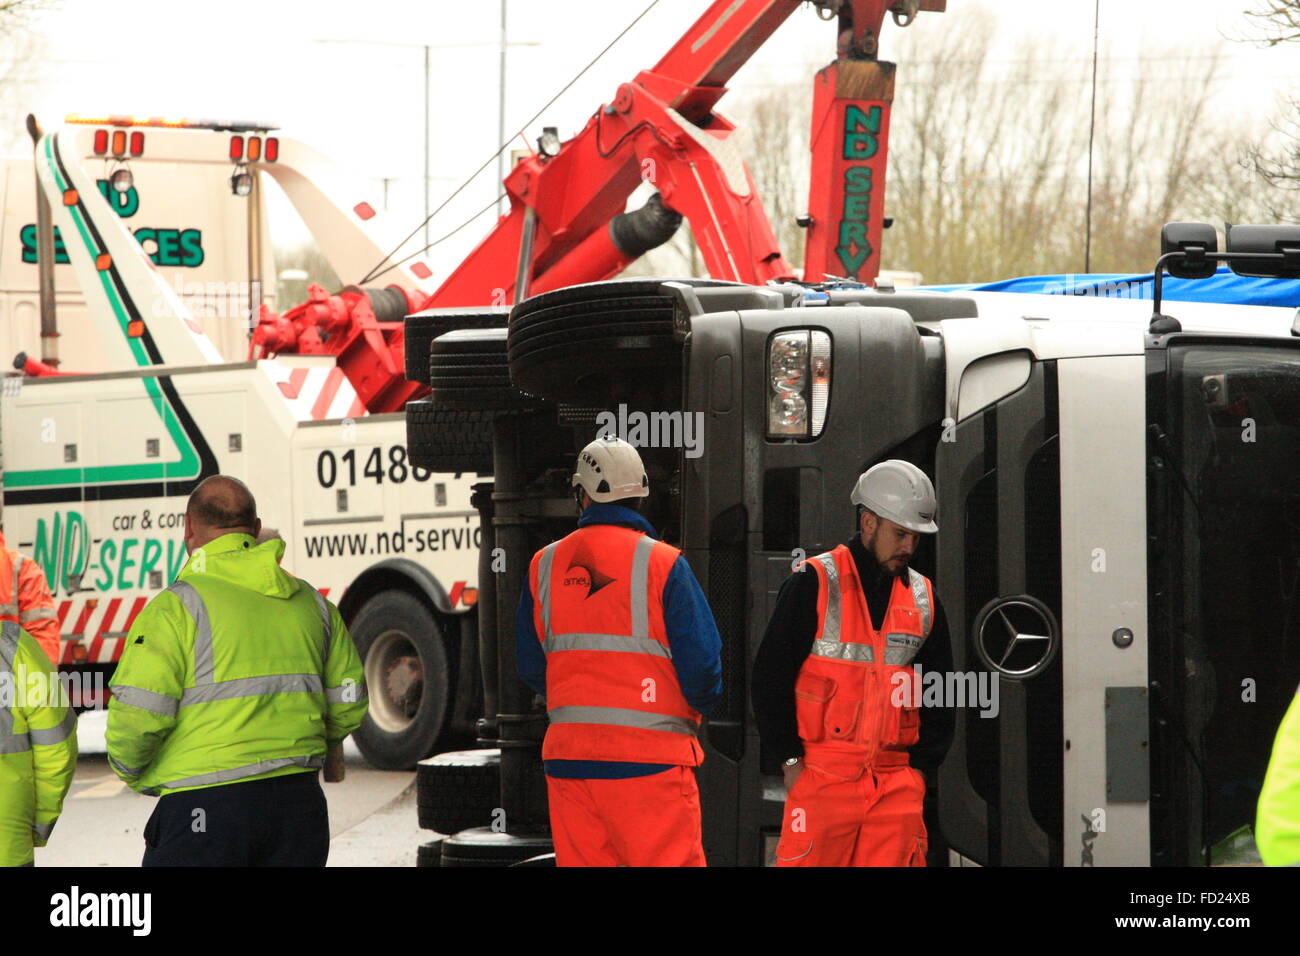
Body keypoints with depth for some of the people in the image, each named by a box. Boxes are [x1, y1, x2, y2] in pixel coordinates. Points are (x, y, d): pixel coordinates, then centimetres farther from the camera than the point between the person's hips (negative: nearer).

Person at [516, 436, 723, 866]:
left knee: (582, 860, 9)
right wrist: (699, 705, 13)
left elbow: (531, 667, 12)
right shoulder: (662, 564, -8)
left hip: (567, 754, 4)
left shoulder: (545, 565, 5)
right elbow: (702, 664, -8)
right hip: (650, 756, -4)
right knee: (668, 859, -2)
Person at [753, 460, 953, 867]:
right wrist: (790, 759, -6)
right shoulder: (814, 584, -2)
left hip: (897, 782, 4)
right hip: (822, 773, -4)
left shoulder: (923, 597, 14)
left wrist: (921, 764, 8)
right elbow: (770, 676, -2)